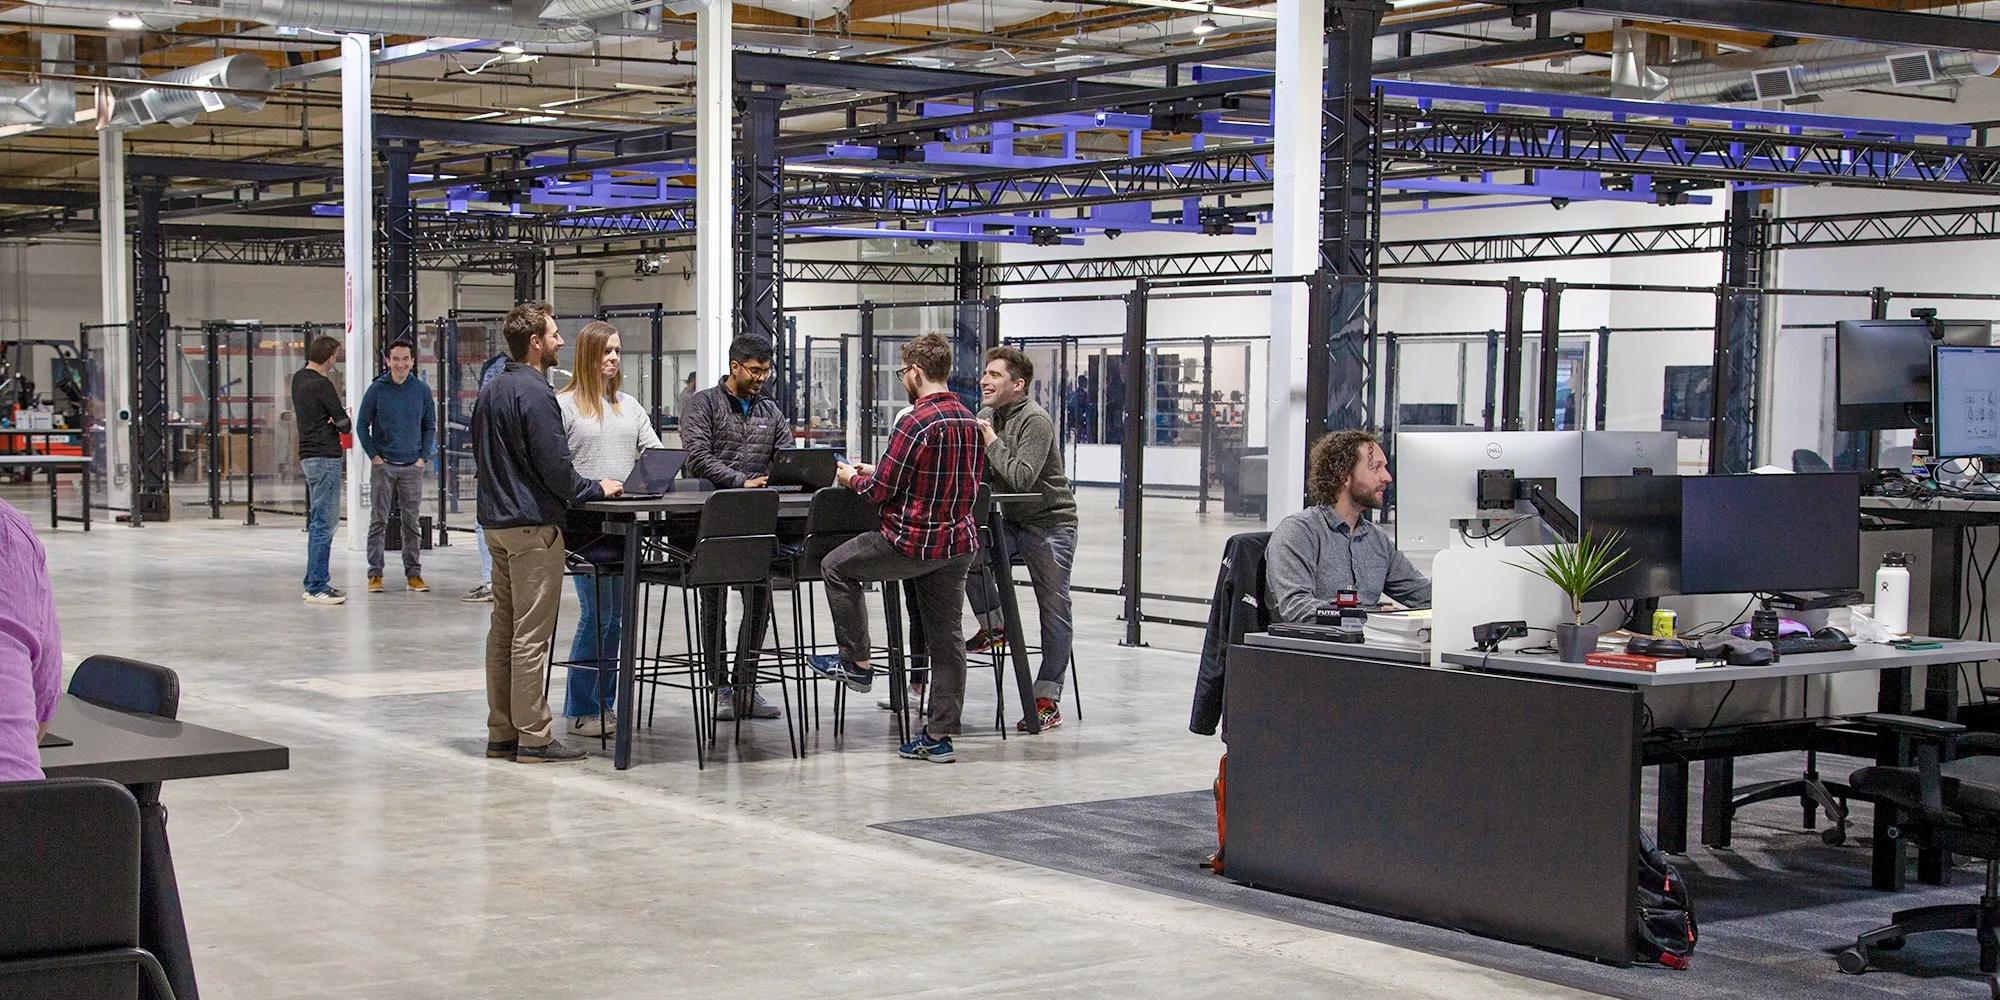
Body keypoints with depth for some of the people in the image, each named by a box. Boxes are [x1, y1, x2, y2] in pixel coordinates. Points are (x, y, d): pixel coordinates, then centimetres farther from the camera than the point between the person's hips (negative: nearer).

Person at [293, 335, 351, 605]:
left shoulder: (298, 378, 12)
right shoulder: (322, 385, -16)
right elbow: (344, 425, -11)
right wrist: (347, 422, 13)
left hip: (308, 456, 10)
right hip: (324, 457, -10)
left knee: (319, 521, 15)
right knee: (323, 523, -8)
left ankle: (315, 583, 19)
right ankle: (316, 587, -7)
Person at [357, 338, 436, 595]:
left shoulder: (422, 390, 4)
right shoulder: (376, 389, -1)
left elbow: (430, 427, 12)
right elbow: (362, 425, 3)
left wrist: (423, 457, 2)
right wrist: (374, 456, -4)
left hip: (412, 467, 2)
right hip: (383, 465, -2)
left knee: (412, 522, 5)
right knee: (378, 520, 1)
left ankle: (414, 573, 11)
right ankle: (375, 573, 6)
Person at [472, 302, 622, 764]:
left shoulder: (490, 391, 14)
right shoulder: (534, 394, -15)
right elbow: (555, 466, -18)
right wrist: (596, 490, -3)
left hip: (497, 520, 9)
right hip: (533, 524, -9)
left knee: (503, 629, 11)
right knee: (531, 634, -7)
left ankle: (501, 733, 15)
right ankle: (533, 737, -4)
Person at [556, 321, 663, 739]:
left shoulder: (629, 406, 17)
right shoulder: (564, 404, -2)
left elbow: (654, 451, 12)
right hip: (586, 523, -6)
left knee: (616, 615, 8)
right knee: (598, 614, -8)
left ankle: (604, 703, 15)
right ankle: (580, 709, 1)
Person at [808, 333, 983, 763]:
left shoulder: (916, 424, -18)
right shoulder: (970, 421, 8)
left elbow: (881, 490, -15)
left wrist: (853, 478, 7)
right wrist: (875, 472, 22)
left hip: (912, 542, -7)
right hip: (958, 543, 8)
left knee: (837, 566, 14)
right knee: (946, 636, 9)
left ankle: (856, 663, 20)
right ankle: (939, 735, 12)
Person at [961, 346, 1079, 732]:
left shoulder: (1035, 420, -17)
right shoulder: (986, 417, 7)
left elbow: (1021, 478, -28)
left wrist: (991, 441, -19)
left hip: (1050, 523, -7)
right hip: (1009, 522, 7)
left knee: (1054, 610, -2)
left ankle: (1047, 699, 1)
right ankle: (994, 626, 0)